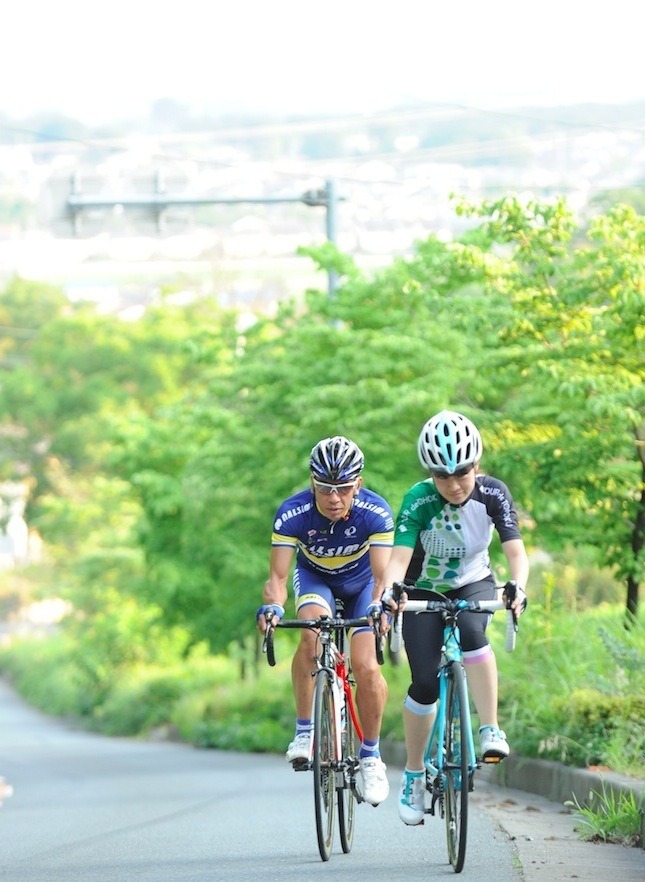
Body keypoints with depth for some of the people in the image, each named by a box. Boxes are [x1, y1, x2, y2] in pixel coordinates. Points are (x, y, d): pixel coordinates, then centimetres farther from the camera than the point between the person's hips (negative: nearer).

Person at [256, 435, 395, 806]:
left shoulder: (376, 513, -32)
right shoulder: (293, 513, -31)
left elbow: (382, 575, -35)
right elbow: (277, 576, -31)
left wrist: (380, 606, -56)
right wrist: (272, 606, -52)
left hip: (362, 582, 0)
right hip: (315, 577, 0)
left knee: (366, 667, -16)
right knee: (312, 633, -32)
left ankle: (371, 755, 4)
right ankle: (305, 731, -18)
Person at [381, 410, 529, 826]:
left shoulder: (493, 493, -20)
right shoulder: (419, 501, -24)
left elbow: (515, 550, -27)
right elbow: (400, 557, -34)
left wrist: (518, 588, -48)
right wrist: (389, 591, -55)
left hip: (473, 586, 0)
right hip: (425, 592, 0)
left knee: (471, 630, -35)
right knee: (425, 683, -13)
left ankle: (491, 729, -29)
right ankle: (414, 775, 7)